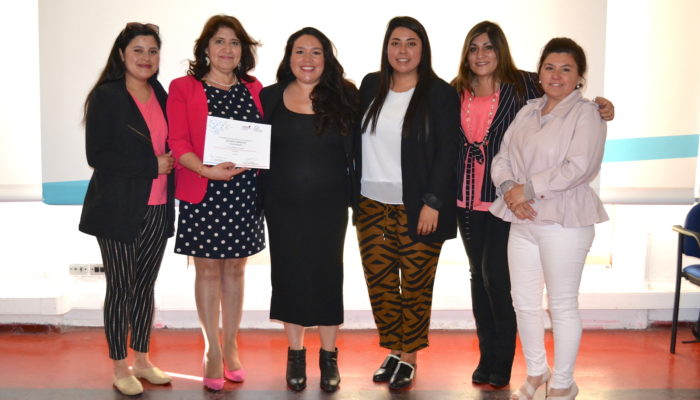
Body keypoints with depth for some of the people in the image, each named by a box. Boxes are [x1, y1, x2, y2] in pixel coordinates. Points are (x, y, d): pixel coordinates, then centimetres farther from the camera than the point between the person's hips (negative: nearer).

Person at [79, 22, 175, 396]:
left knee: (145, 285, 13)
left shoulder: (161, 95, 9)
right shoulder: (106, 97, -8)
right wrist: (152, 165, -17)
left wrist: (170, 163, -4)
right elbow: (97, 155, -15)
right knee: (120, 288, 4)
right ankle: (120, 369, 18)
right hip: (118, 209, -5)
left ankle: (142, 361, 27)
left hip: (157, 208, 5)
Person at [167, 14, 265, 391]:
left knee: (235, 268, 11)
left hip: (245, 192, 3)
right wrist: (207, 170, -22)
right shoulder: (183, 88, 1)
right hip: (203, 193, -3)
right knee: (208, 270, 5)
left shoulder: (254, 90, 12)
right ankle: (212, 350, 17)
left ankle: (230, 347, 23)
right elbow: (178, 142, -8)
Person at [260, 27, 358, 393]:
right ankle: (295, 354, 23)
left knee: (327, 275, 5)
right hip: (283, 205, 1)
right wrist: (261, 196, -2)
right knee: (289, 275, 8)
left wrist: (354, 194, -6)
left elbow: (356, 150, 1)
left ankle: (328, 356, 20)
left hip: (328, 205, -1)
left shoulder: (344, 98, -2)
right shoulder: (269, 98, 2)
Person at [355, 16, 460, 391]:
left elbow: (447, 153, -7)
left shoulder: (441, 93, -4)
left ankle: (409, 356, 19)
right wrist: (353, 194, 8)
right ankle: (392, 351, 24)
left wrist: (432, 203, -13)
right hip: (372, 205, 4)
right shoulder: (370, 86, 9)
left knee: (415, 284, 3)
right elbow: (356, 141, 13)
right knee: (379, 281, 8)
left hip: (417, 208, -4)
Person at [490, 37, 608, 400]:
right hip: (522, 221, 6)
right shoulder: (527, 112, 13)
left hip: (564, 221, -6)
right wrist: (509, 189, -11)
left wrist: (528, 188, -18)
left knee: (562, 305, 5)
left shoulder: (586, 114, -5)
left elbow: (579, 167, -18)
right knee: (524, 302, 13)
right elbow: (502, 158, 9)